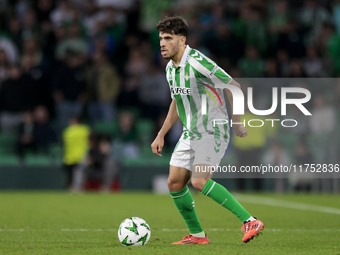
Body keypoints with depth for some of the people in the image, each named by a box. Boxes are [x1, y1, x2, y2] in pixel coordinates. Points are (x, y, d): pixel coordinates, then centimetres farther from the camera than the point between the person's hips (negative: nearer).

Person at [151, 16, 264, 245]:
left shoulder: (196, 62, -19)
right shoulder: (171, 67, 9)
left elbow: (234, 87, -16)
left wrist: (237, 122, -14)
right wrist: (161, 135, 23)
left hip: (212, 132, -9)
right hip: (190, 134, 9)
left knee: (199, 182, -23)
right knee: (174, 183, 4)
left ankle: (249, 221, -20)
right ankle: (197, 235, 18)